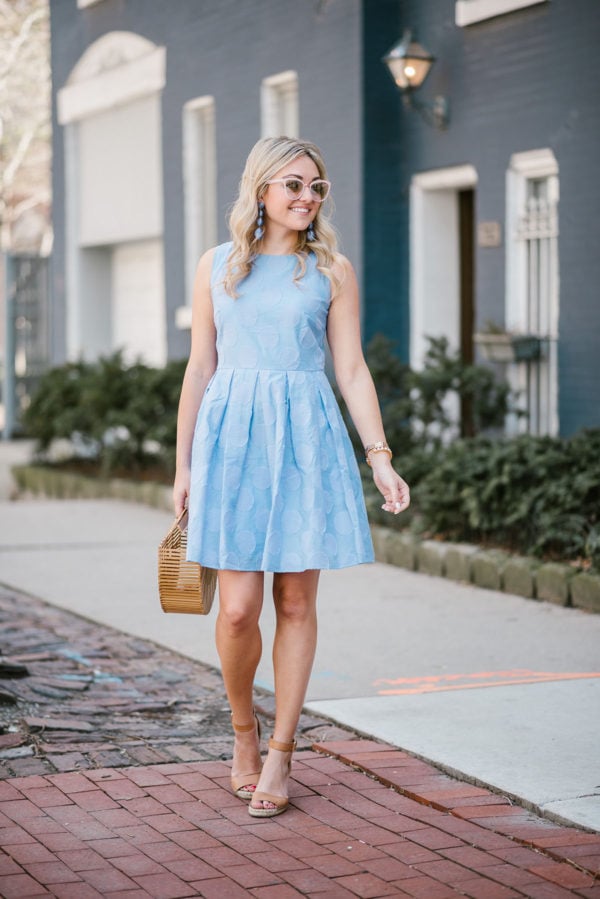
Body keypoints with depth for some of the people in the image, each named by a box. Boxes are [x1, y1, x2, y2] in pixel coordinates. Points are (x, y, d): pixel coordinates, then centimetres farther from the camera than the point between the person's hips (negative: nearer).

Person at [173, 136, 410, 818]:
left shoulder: (332, 270, 7)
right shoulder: (219, 265, 8)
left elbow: (352, 369, 4)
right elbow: (200, 369, 11)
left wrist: (381, 458, -5)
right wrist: (184, 465, 9)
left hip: (307, 441, 0)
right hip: (233, 436, 0)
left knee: (296, 602, 2)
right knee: (238, 608, -6)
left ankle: (279, 753, 13)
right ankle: (242, 731, 20)